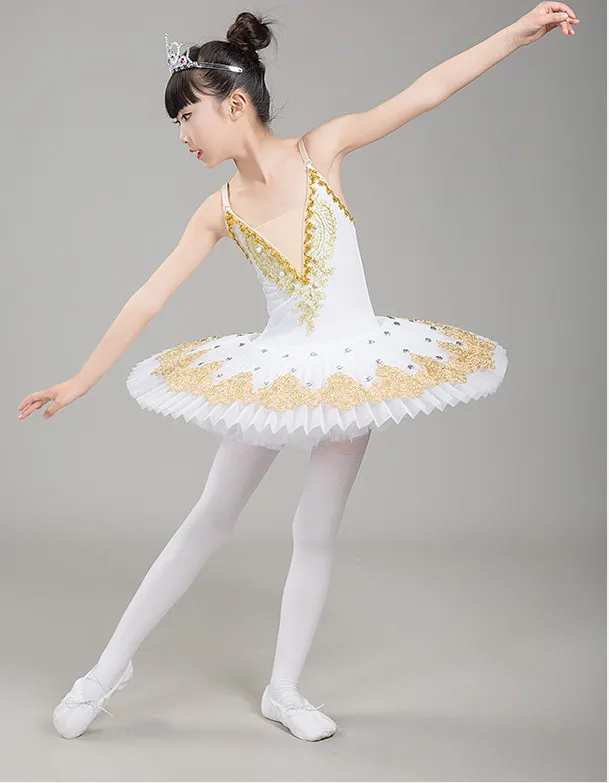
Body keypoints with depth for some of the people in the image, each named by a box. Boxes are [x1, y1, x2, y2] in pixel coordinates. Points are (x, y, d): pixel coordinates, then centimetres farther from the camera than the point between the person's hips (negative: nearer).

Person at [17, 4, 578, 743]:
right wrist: (79, 381, -1)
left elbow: (426, 91, -11)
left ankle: (283, 690, 23)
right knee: (209, 520, 8)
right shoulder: (220, 211, -6)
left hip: (355, 367, -1)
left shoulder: (321, 150, -10)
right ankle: (113, 664, 22)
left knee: (318, 529, 7)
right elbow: (147, 300, -3)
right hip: (273, 372, 1)